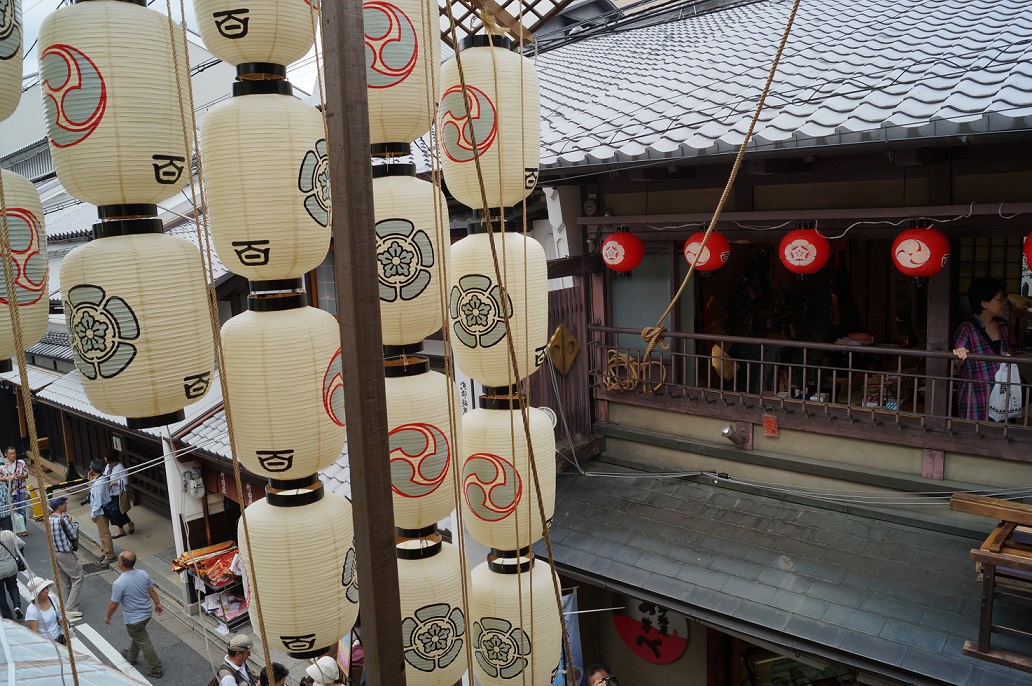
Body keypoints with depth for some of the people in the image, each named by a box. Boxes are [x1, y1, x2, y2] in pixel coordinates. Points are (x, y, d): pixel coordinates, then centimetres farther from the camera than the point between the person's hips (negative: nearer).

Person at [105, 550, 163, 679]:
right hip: (146, 613, 6)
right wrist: (157, 603, 19)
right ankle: (130, 656, 54)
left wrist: (108, 617, 3)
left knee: (144, 643, 9)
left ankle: (156, 670, 19)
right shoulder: (143, 574, -11)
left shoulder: (119, 583, -29)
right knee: (136, 636, 31)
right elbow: (152, 591, 3)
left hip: (134, 619, -6)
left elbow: (113, 605, -17)